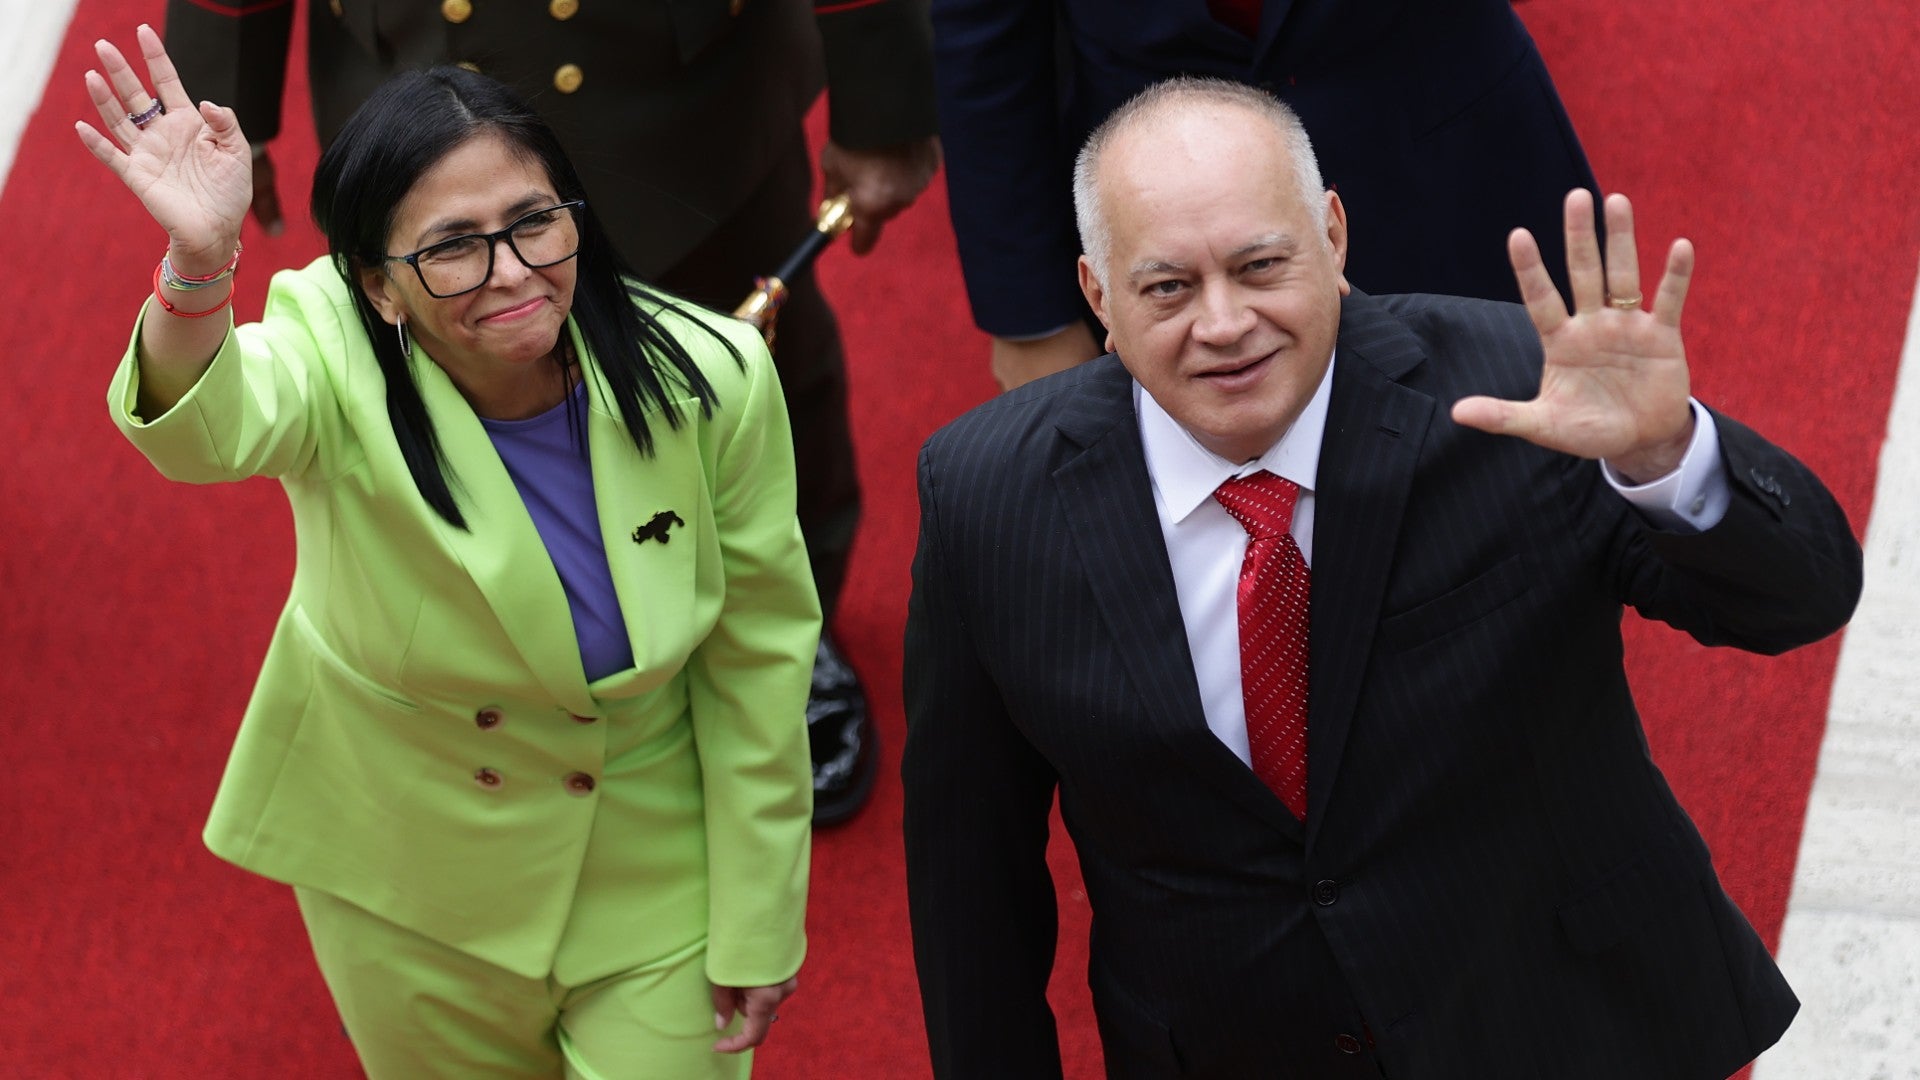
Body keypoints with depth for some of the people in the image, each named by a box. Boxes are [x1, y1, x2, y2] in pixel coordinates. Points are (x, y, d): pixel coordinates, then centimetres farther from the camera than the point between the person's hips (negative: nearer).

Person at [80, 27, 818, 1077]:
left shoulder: (710, 380, -23)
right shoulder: (337, 364, -27)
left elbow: (757, 656, -10)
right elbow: (202, 429, -51)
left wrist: (758, 929, -4)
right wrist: (196, 269, -73)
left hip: (650, 868, 0)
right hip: (407, 887, 0)